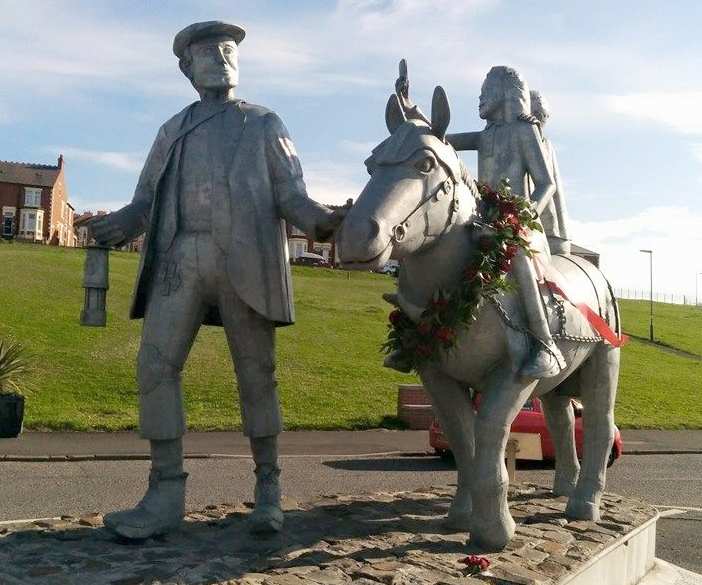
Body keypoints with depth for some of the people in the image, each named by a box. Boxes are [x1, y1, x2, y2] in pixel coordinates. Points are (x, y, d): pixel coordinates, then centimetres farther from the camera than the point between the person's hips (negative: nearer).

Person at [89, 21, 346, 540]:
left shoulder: (264, 124, 16)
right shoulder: (175, 129, 23)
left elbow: (289, 194, 6)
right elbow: (148, 198, 15)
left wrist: (321, 221, -16)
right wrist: (117, 225, -7)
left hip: (244, 260, -2)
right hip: (179, 256, 3)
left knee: (256, 375, 1)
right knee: (155, 367, -5)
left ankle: (268, 490, 12)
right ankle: (166, 494, 4)